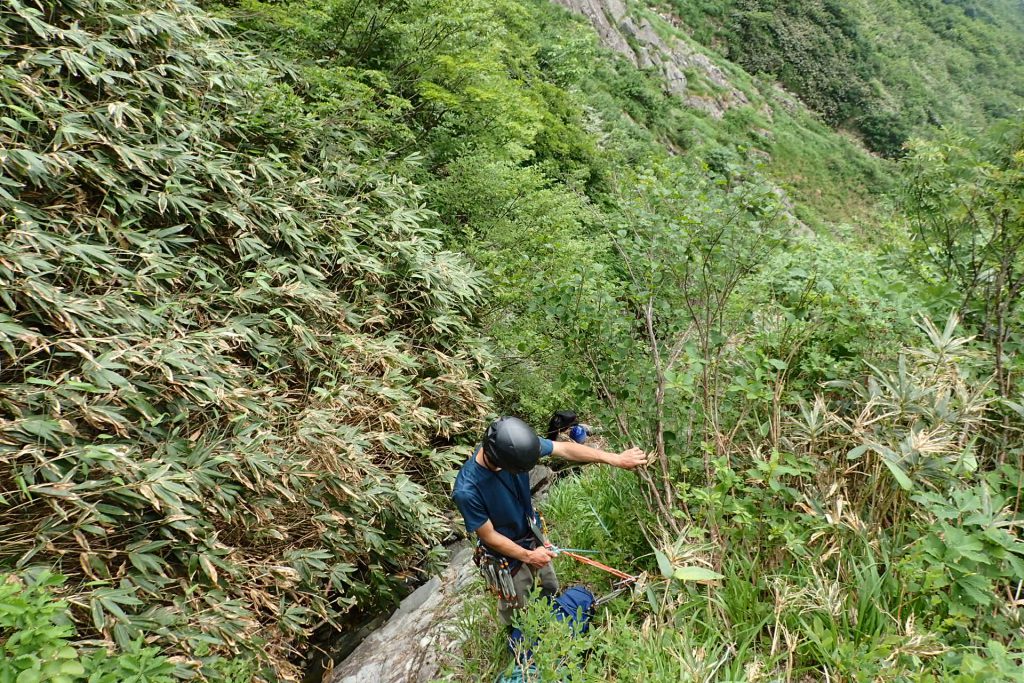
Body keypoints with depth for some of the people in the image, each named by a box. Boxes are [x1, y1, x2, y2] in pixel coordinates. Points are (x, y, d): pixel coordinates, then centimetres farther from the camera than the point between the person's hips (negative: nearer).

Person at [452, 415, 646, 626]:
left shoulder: (514, 446, -27)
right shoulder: (467, 491, -40)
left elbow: (565, 449, -18)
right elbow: (489, 536, -24)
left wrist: (616, 459, -17)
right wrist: (528, 556, -15)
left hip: (532, 536, 5)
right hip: (506, 556, -5)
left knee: (551, 590, 29)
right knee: (516, 609, 23)